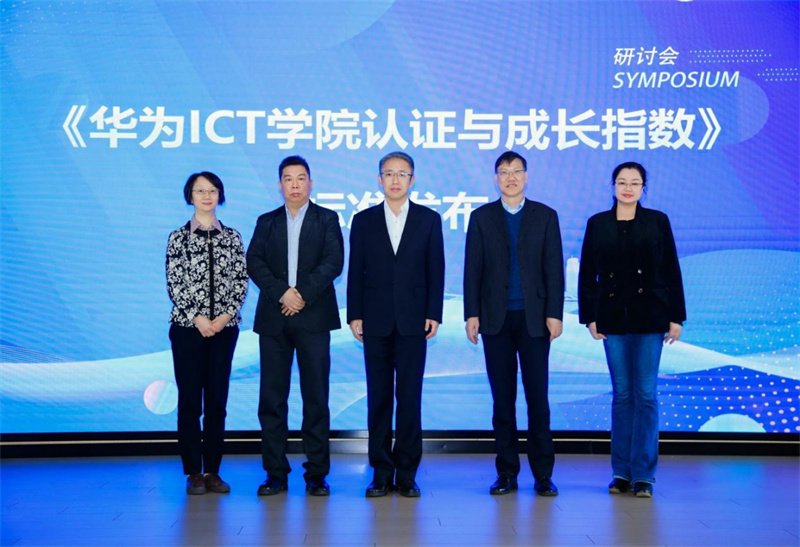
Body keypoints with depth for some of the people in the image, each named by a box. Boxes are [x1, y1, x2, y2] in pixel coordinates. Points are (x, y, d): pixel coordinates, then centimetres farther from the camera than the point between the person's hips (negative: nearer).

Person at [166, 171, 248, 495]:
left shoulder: (232, 237, 7)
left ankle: (213, 472, 13)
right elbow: (174, 284, -2)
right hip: (187, 327, -2)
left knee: (217, 399, 5)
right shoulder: (178, 237, 3)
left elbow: (241, 281, 3)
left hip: (224, 328, 2)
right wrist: (196, 318, -11)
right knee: (190, 400, 1)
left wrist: (225, 315, -9)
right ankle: (193, 474, 8)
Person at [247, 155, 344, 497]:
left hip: (313, 317, -2)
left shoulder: (326, 219, 9)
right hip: (273, 318, 2)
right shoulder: (266, 222, 15)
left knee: (316, 397, -1)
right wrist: (282, 293, -12)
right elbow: (254, 263, 3)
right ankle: (276, 474, 9)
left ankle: (317, 474, 6)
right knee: (272, 398, 1)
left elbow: (333, 262, -3)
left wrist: (303, 295, -12)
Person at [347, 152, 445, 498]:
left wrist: (434, 314, -4)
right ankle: (381, 473, 12)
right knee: (378, 398, 4)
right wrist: (354, 315, 0)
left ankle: (407, 474, 8)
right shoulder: (364, 220, 9)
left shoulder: (429, 219, 7)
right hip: (376, 322, 1)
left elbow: (436, 270, 4)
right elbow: (355, 271, 7)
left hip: (413, 322, -1)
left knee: (410, 398, 0)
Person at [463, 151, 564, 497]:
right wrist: (471, 314, -2)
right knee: (502, 398, 5)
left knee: (537, 395, 0)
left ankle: (542, 474, 8)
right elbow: (472, 269, 4)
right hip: (496, 319, 1)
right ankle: (507, 472, 12)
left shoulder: (545, 216, 7)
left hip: (534, 318, -1)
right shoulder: (481, 217, 8)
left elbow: (554, 268, 3)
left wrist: (555, 313, -5)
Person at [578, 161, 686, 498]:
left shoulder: (657, 221, 3)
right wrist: (589, 316, 0)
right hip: (613, 318, 1)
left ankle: (644, 474, 6)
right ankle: (621, 472, 15)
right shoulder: (597, 224, 6)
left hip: (650, 317, -1)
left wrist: (676, 317, -2)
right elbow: (587, 274, 6)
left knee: (645, 394, -1)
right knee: (621, 394, 7)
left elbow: (671, 271, 2)